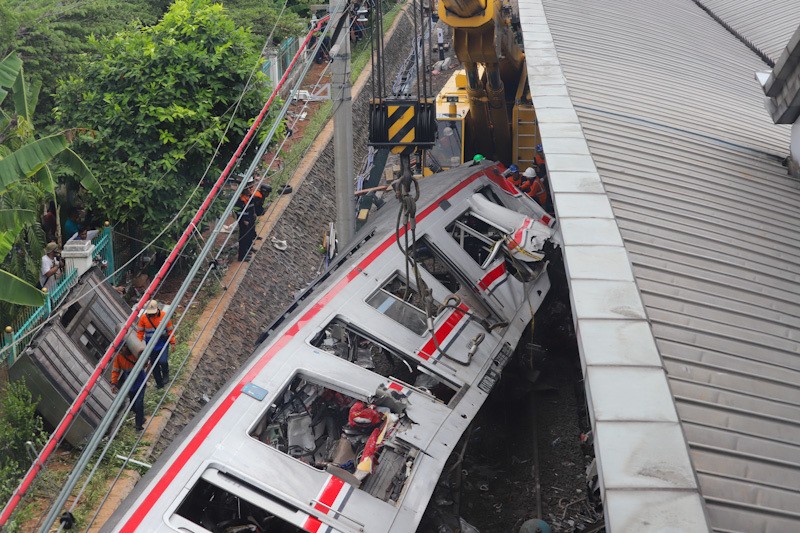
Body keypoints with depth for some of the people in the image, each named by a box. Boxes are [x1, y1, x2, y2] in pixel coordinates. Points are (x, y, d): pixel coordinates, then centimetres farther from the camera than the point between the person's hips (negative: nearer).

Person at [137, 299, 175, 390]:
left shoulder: (164, 316, -10)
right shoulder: (143, 318, -7)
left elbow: (170, 330, -1)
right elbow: (140, 332, 3)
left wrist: (172, 342, 0)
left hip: (163, 344, -2)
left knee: (163, 361, -17)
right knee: (154, 365, 7)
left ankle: (165, 375, 14)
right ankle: (159, 383, 24)